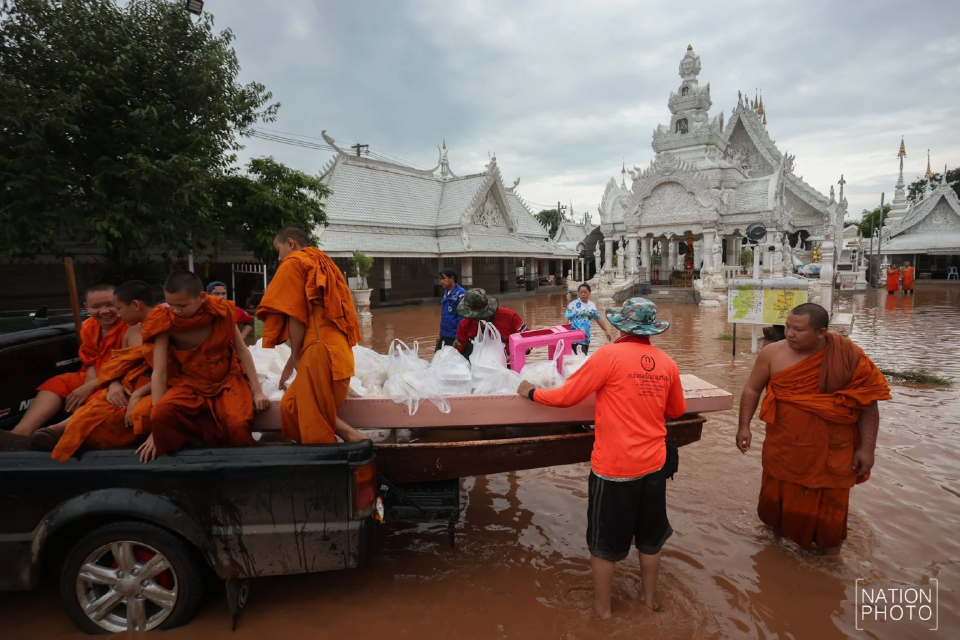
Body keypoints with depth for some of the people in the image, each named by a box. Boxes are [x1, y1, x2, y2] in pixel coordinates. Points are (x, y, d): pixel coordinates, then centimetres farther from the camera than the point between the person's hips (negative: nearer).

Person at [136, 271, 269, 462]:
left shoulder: (221, 311, -10)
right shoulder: (164, 322, -11)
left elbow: (242, 351, -3)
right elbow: (159, 372, -13)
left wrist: (257, 391, -7)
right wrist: (156, 423, -16)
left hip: (227, 381, -1)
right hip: (189, 384, 1)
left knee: (237, 425, -29)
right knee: (161, 415, -30)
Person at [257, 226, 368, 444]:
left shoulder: (293, 262, 3)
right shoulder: (323, 264, 28)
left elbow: (295, 314, -7)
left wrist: (294, 357, 0)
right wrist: (298, 356, 22)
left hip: (319, 349, -9)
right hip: (336, 349, 9)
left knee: (312, 415, -3)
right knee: (291, 405, 14)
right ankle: (353, 437, 6)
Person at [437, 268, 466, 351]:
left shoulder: (461, 294, -17)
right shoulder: (446, 293, 7)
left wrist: (458, 339, -20)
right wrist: (441, 334, 17)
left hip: (454, 337, -8)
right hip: (444, 336, 8)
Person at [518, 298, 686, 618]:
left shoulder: (609, 355, -16)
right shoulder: (667, 363, -1)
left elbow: (566, 396, -12)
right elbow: (677, 410, 14)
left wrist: (532, 393, 4)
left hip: (614, 466, -4)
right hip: (654, 463, 5)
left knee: (605, 541, 14)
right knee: (650, 535, 24)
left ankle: (602, 607, 29)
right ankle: (650, 597, 42)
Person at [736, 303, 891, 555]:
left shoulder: (849, 357, -12)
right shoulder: (773, 354, -9)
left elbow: (868, 405, -4)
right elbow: (752, 389, 2)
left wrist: (866, 448, -5)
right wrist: (744, 427, -3)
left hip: (831, 453, -1)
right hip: (783, 448, 2)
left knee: (828, 509, 11)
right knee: (780, 498, 18)